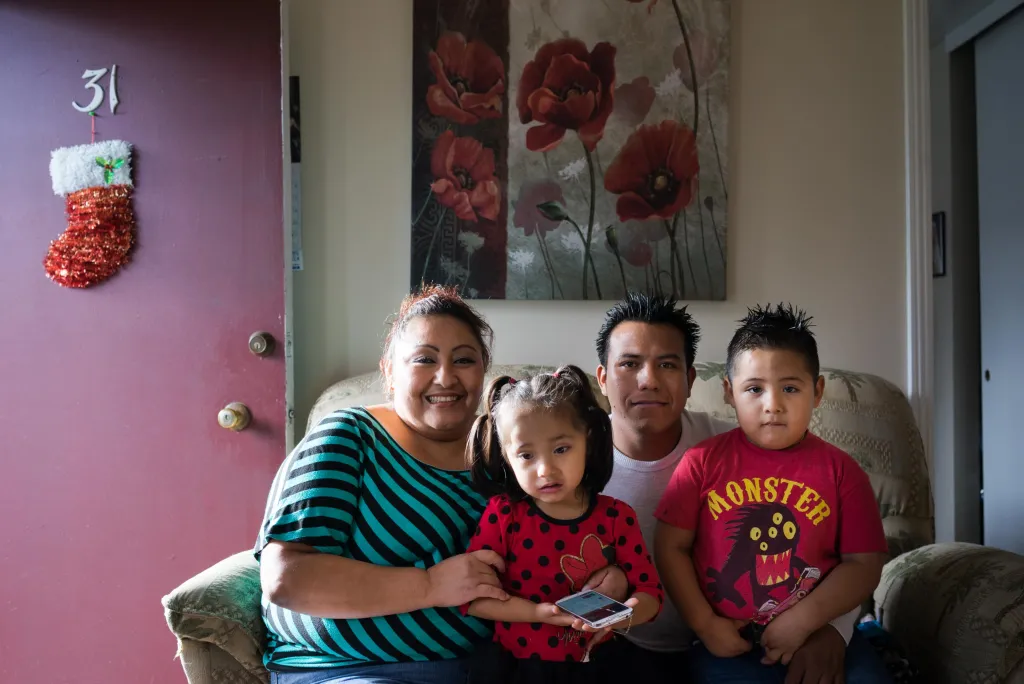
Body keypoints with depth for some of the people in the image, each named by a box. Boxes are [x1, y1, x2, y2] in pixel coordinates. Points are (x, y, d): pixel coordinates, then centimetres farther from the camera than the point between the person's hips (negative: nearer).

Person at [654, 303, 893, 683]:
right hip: (729, 644, -1)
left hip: (817, 637, 2)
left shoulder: (838, 469, 0)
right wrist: (704, 624, -6)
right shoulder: (704, 461, -1)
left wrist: (802, 621, -12)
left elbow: (864, 563, -1)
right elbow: (671, 546, 1)